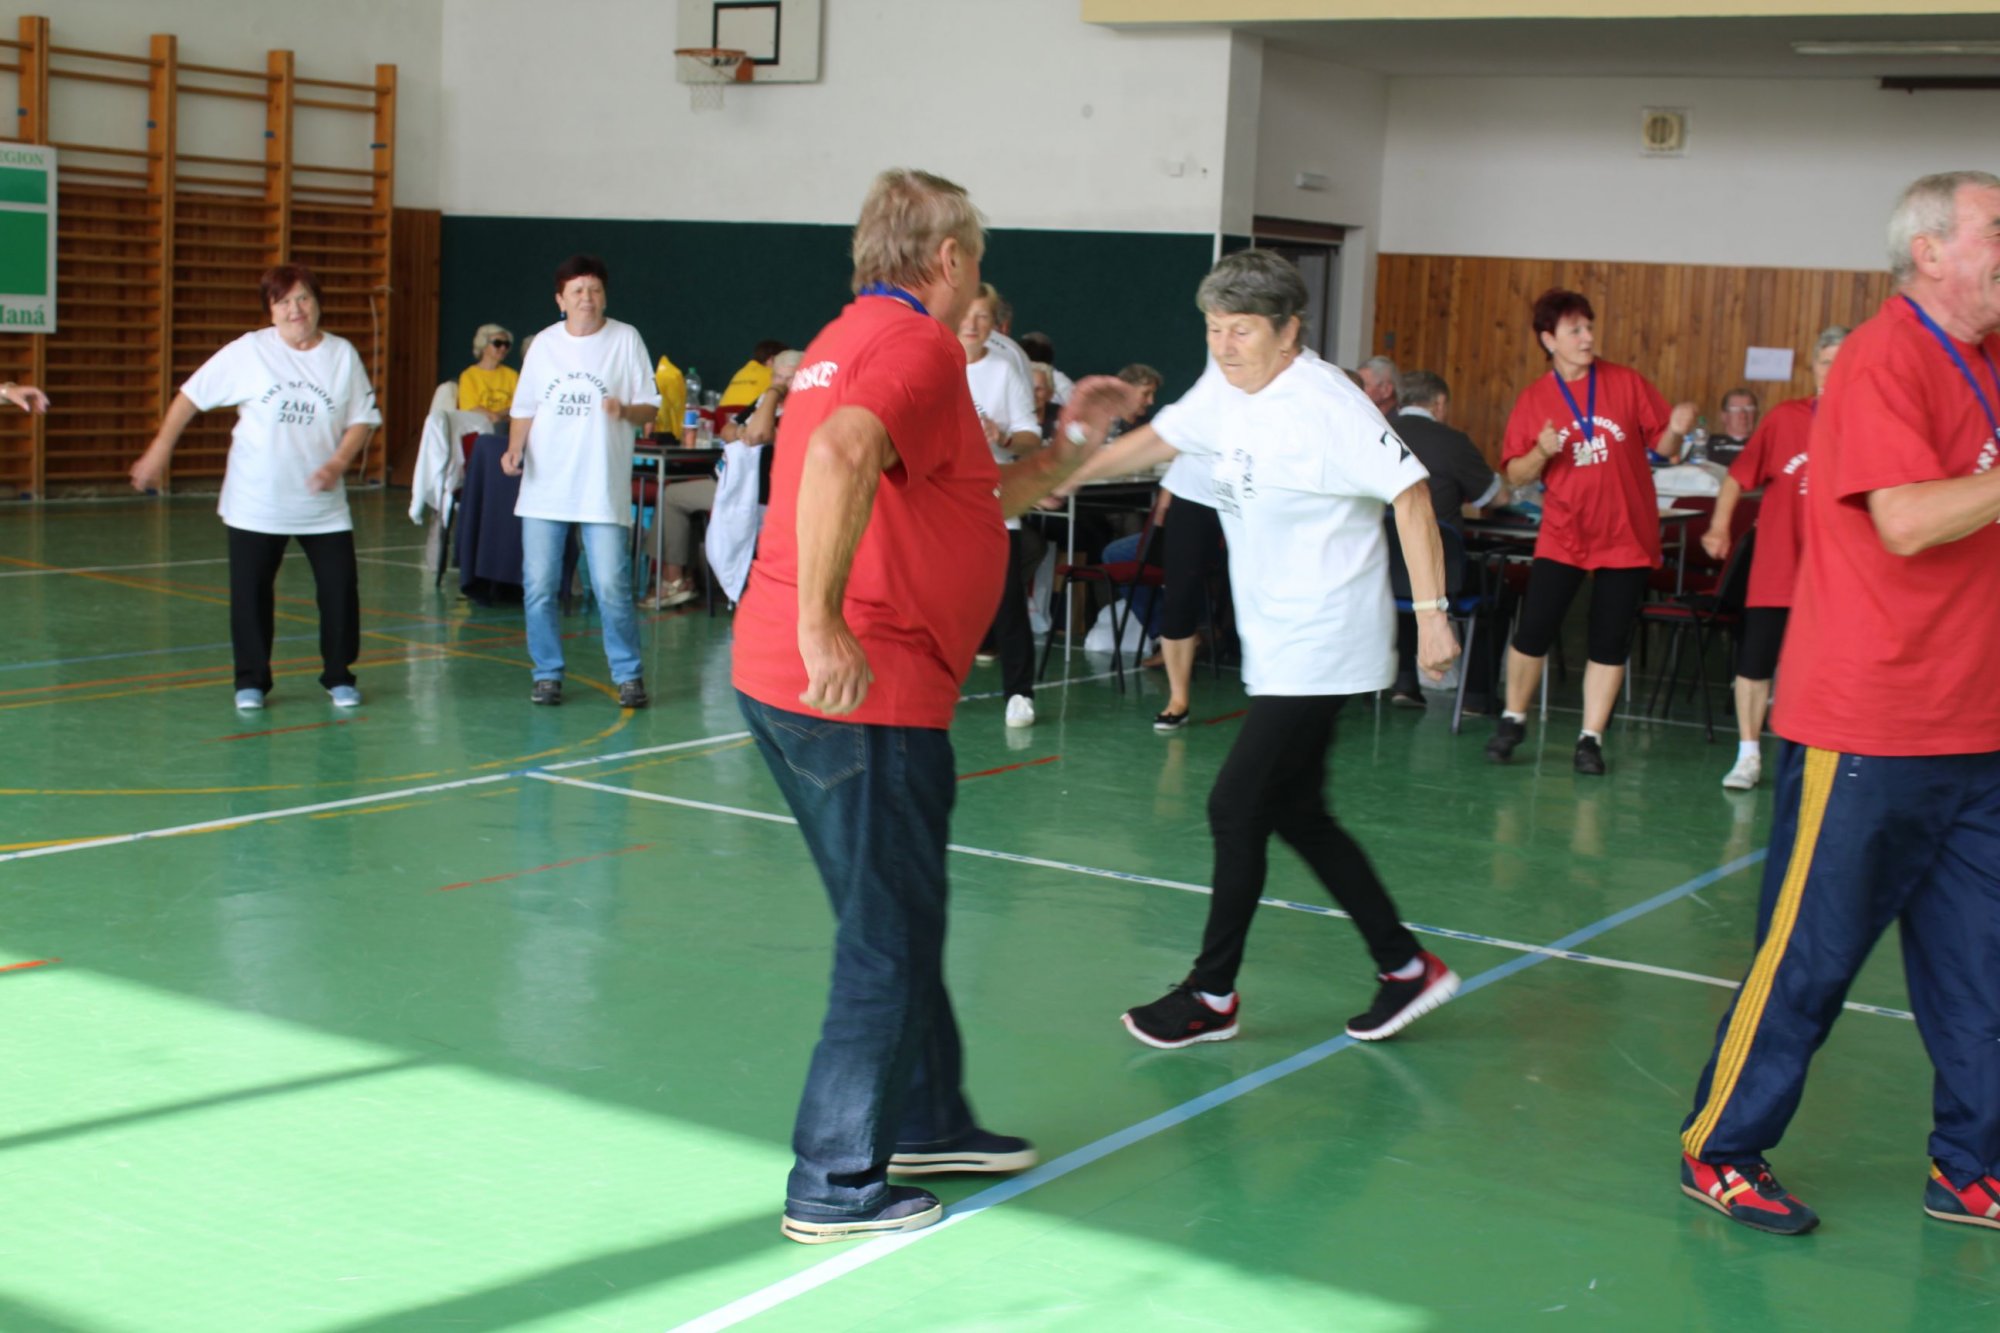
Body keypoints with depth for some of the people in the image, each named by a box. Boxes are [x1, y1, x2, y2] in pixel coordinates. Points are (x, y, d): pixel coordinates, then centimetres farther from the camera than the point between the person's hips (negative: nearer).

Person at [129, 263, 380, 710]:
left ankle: (339, 677, 15)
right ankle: (251, 681, 19)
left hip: (323, 503, 1)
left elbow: (362, 419, 2)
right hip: (255, 502, -1)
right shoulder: (249, 351, -5)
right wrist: (160, 450, -2)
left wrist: (339, 463, -14)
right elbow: (192, 395, 0)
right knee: (250, 590, 3)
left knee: (340, 585, -2)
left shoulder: (343, 354, -1)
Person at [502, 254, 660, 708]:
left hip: (603, 491, -3)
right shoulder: (544, 344, 9)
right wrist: (514, 449, -3)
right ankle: (548, 674, 17)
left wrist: (626, 410, -21)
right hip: (543, 488, 3)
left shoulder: (626, 340, 1)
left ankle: (628, 675, 8)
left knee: (612, 588, -6)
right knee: (538, 588, 4)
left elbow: (650, 407, 1)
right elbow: (525, 409, 14)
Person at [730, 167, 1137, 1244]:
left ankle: (927, 1122, 38)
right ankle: (837, 1187, 11)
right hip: (865, 692, -10)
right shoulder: (918, 346, -12)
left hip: (781, 677, 10)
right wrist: (821, 622, -36)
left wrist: (1074, 437, 29)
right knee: (889, 941, 2)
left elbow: (981, 501, 28)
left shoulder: (850, 339, 20)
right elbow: (841, 455, -34)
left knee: (895, 918, 23)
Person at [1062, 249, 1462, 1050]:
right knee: (1295, 814, 13)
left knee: (1237, 807, -5)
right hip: (1274, 646, 9)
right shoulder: (1226, 390, 6)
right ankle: (1407, 967, 24)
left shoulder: (1325, 404, -19)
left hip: (1321, 647, -9)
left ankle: (1212, 995, 10)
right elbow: (1156, 441, 19)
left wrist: (1432, 613, -25)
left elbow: (1410, 493, -20)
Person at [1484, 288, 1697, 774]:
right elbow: (1515, 475, 1)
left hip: (1626, 535, 0)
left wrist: (1676, 431, -20)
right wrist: (1541, 452, -18)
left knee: (1611, 644, 3)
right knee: (1533, 631, -4)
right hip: (1562, 535, 0)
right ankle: (1513, 720, 18)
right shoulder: (1533, 400, 0)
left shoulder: (1627, 384, -2)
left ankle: (1591, 739, 13)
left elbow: (1663, 447, 2)